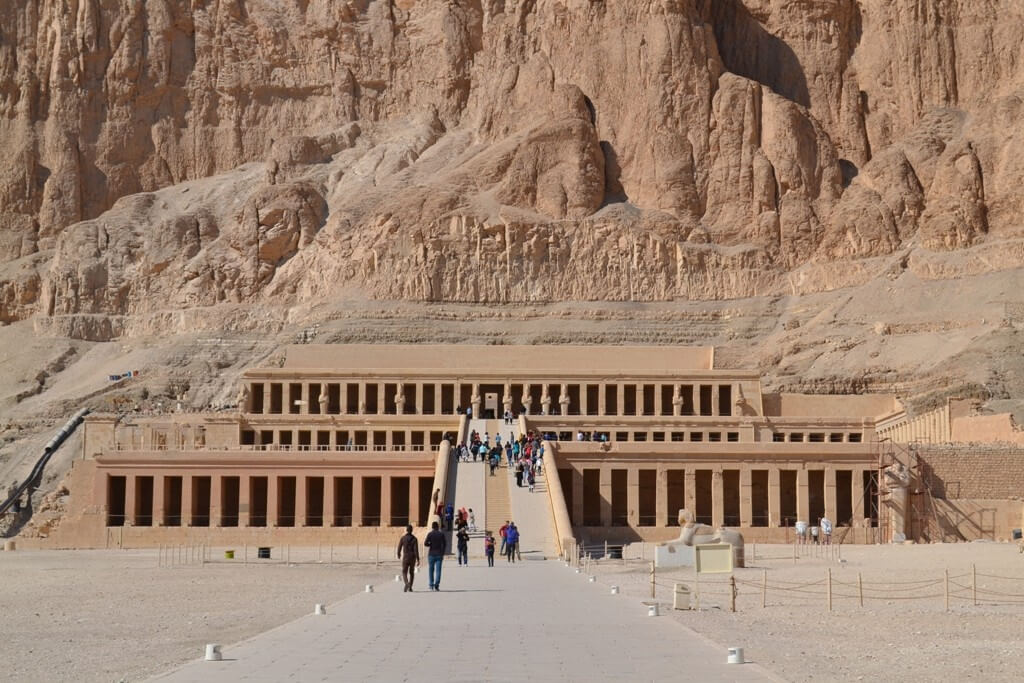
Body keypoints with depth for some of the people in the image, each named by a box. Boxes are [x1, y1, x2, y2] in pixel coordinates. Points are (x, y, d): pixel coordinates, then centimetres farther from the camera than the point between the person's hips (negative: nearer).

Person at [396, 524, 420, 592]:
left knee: (404, 573, 0)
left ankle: (407, 584, -29)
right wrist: (418, 560, -12)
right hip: (413, 558, 2)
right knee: (411, 572, 20)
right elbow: (416, 550, -12)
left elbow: (399, 548, 0)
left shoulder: (402, 538, -6)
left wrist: (399, 555, 22)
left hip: (405, 558, -2)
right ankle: (410, 587, 19)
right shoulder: (414, 539, -5)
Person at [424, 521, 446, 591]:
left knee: (431, 570, 13)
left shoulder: (430, 534, -5)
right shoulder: (441, 534, 1)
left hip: (431, 554, -1)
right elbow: (445, 544, 3)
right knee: (438, 570, -3)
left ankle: (431, 585, 14)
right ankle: (436, 585, -17)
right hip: (439, 555, 1)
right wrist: (442, 554, 11)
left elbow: (425, 543, -12)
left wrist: (431, 544, 9)